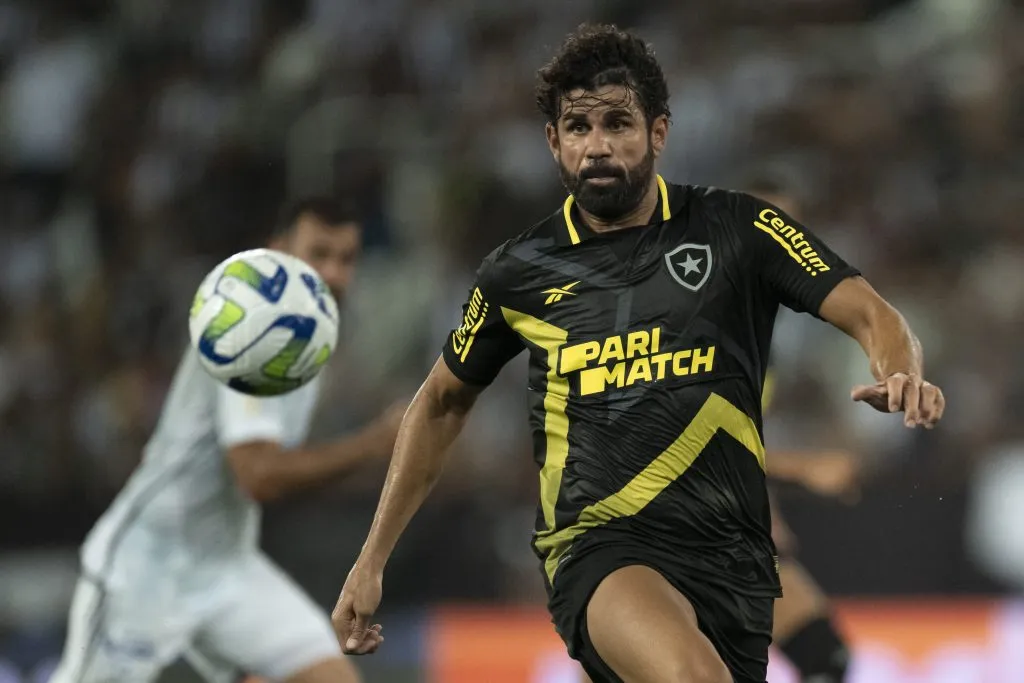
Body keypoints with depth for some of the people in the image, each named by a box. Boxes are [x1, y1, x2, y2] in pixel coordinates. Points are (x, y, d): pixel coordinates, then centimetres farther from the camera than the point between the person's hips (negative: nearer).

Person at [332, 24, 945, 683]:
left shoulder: (734, 228, 4)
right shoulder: (520, 271, 8)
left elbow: (870, 314, -2)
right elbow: (441, 404, 23)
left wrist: (900, 375, -26)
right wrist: (371, 561, 22)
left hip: (730, 554, 2)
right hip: (599, 547, -2)